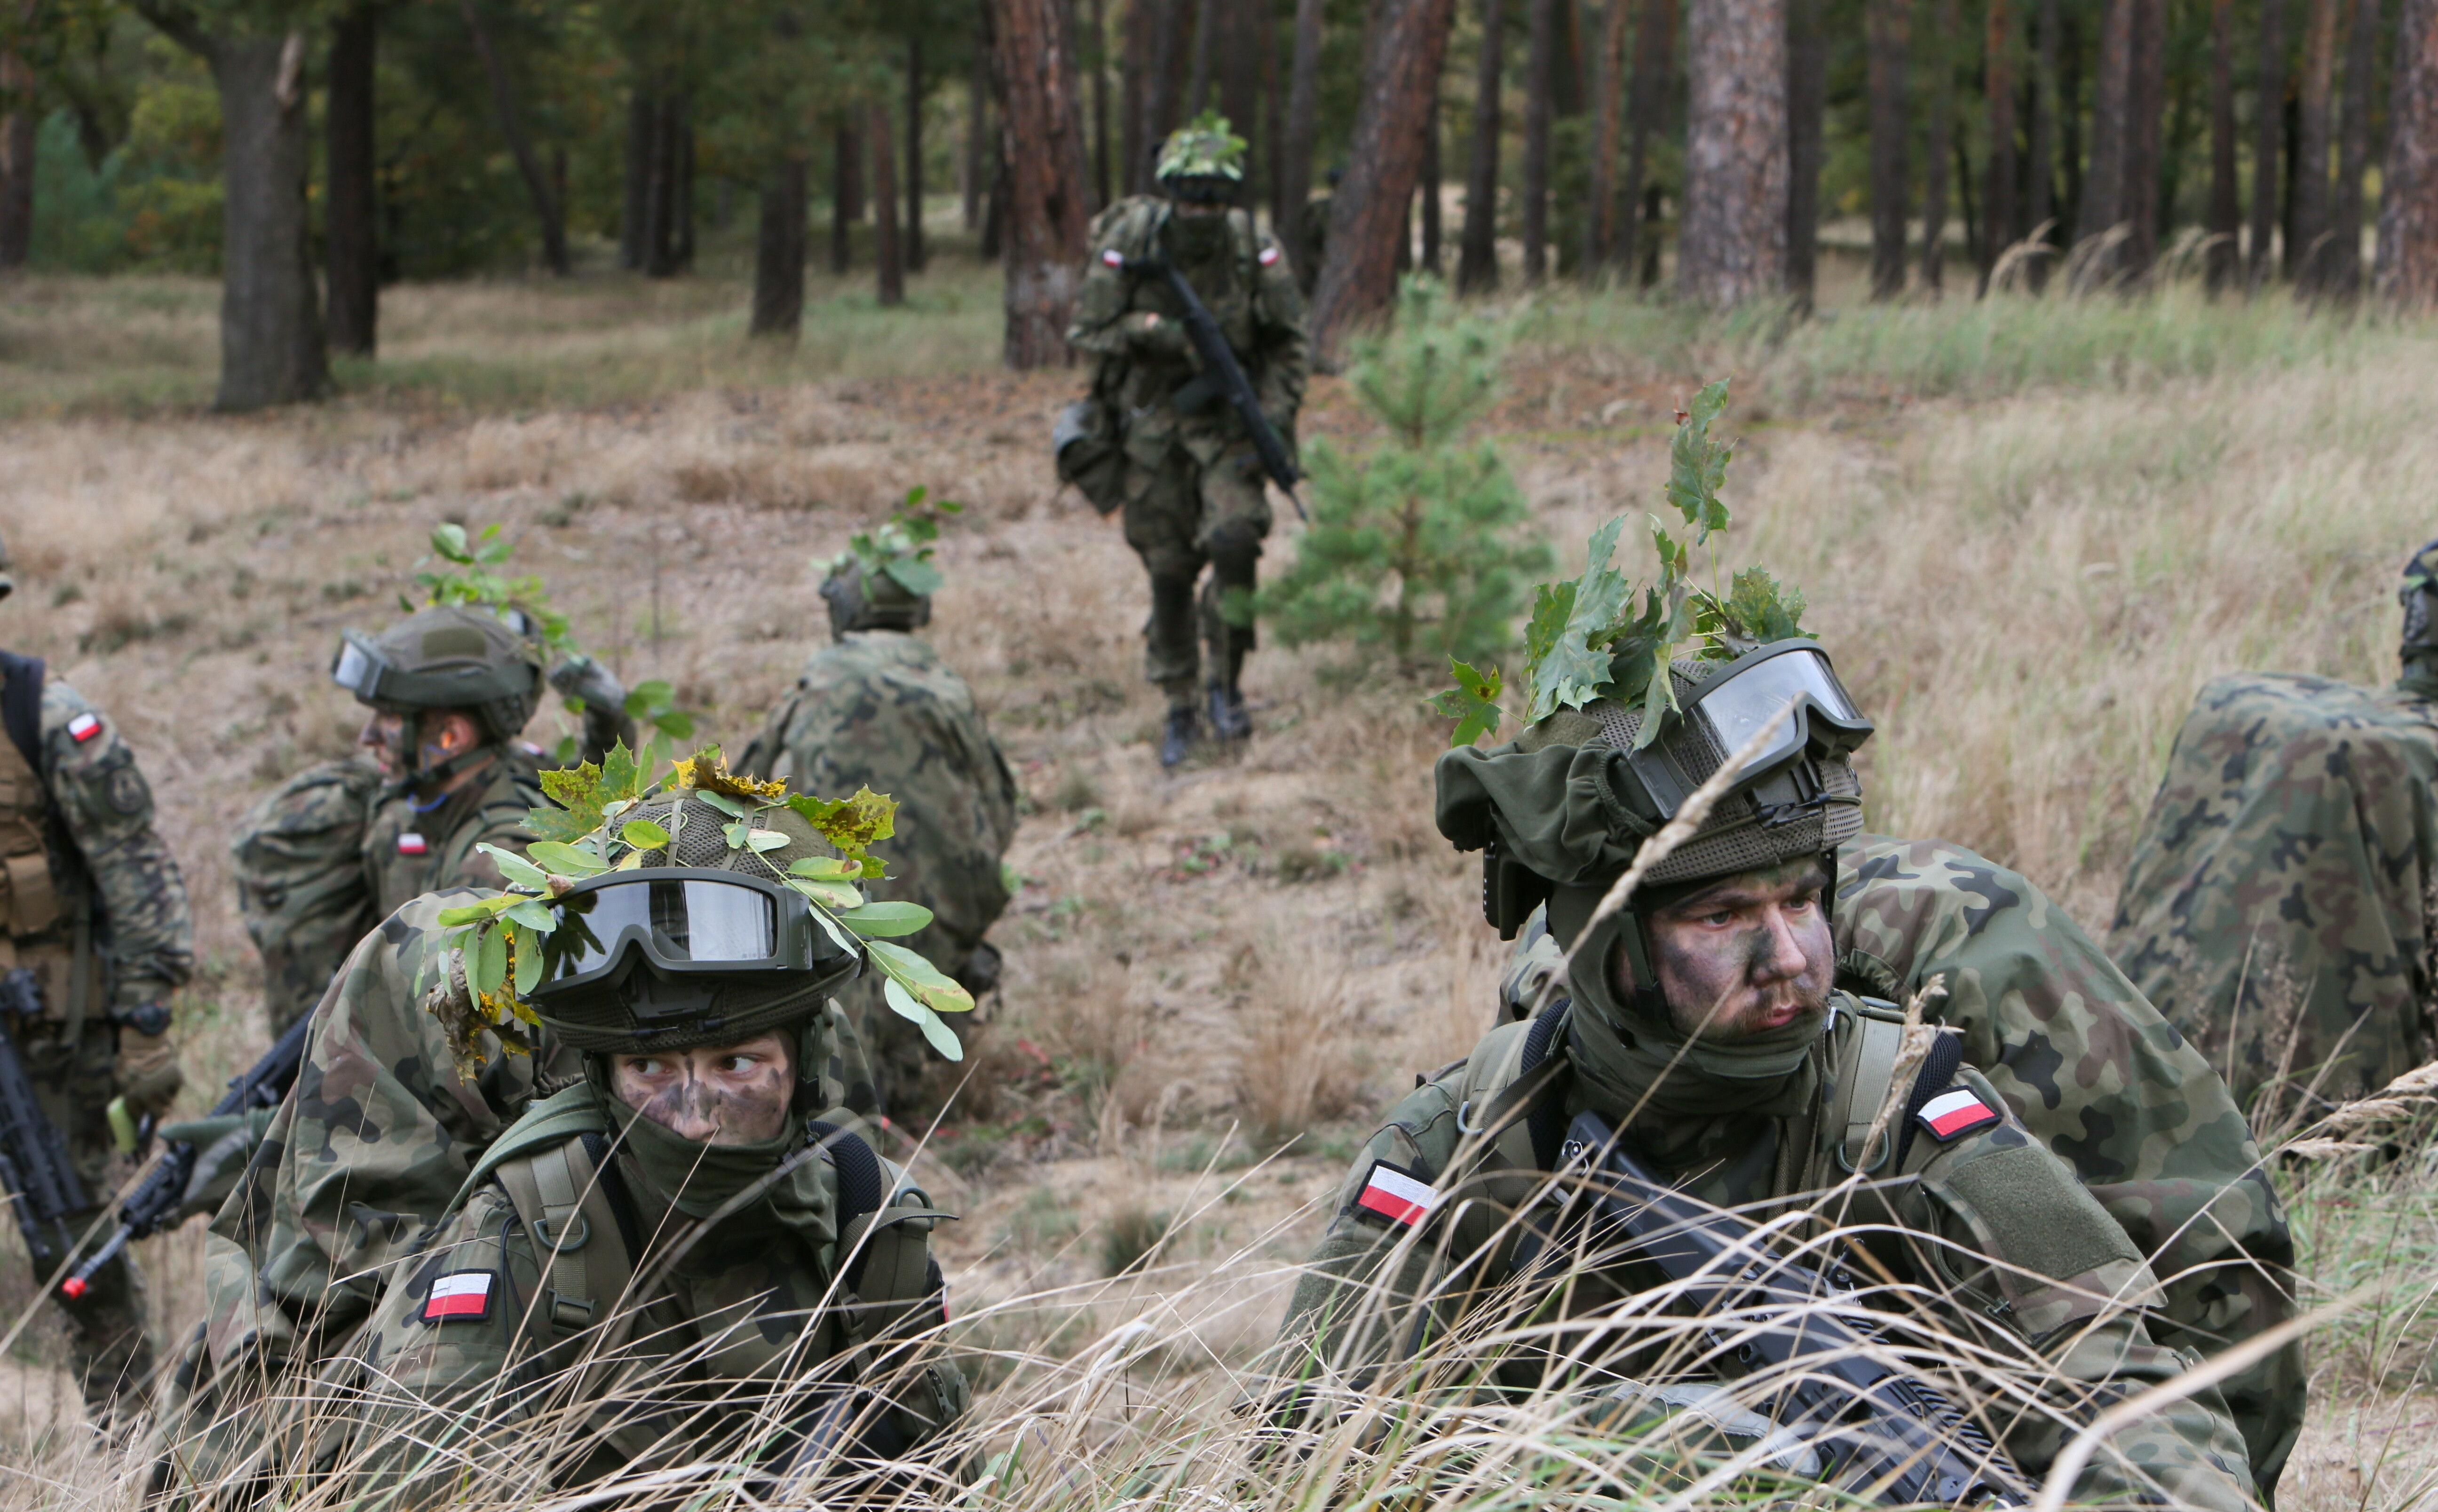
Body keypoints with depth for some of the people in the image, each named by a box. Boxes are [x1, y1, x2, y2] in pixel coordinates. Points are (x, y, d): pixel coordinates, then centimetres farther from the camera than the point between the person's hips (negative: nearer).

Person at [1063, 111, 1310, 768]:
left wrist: (1275, 416, -11)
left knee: (1233, 542, -21)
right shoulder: (1127, 248, -11)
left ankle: (1225, 683, -2)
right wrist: (1154, 332, -20)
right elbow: (1087, 330, -4)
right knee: (1168, 571, 3)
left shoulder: (1256, 254, -8)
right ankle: (1180, 709, 19)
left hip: (1227, 422, 0)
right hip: (1150, 423, 0)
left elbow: (1290, 343, 1)